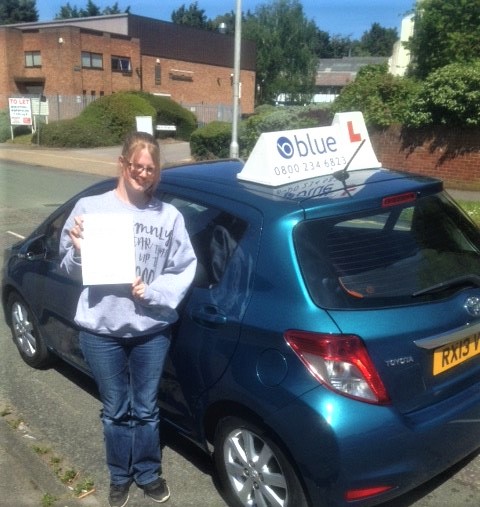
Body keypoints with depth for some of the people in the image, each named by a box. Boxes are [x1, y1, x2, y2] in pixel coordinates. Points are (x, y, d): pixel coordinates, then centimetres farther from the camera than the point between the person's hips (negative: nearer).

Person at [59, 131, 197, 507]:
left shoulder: (169, 216, -5)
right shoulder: (90, 207, -4)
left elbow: (185, 270, -3)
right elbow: (71, 269, 2)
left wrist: (153, 291, -16)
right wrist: (79, 251, -19)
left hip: (152, 328, 0)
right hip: (101, 329, 0)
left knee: (146, 409, 17)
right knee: (115, 410, 17)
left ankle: (149, 474, 41)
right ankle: (120, 477, 41)